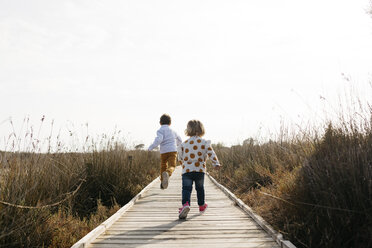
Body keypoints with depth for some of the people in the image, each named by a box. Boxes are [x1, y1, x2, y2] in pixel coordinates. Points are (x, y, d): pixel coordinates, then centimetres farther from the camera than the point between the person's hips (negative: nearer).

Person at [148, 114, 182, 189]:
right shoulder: (172, 131, 17)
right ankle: (167, 173, -46)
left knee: (163, 166, 21)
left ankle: (162, 184, 28)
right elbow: (180, 140, 30)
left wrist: (151, 147, -9)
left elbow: (159, 139, -19)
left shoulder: (160, 130, 1)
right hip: (173, 151, 1)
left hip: (164, 152, -1)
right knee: (172, 167, -11)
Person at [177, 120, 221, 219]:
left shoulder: (184, 144, 4)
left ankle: (185, 204, -28)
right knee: (200, 188, 19)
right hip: (200, 170, 1)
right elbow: (211, 153, -9)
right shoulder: (205, 143, 1)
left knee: (186, 188, -3)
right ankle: (201, 206, 35)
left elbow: (180, 158, 13)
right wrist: (216, 163, -7)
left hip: (187, 170, -1)